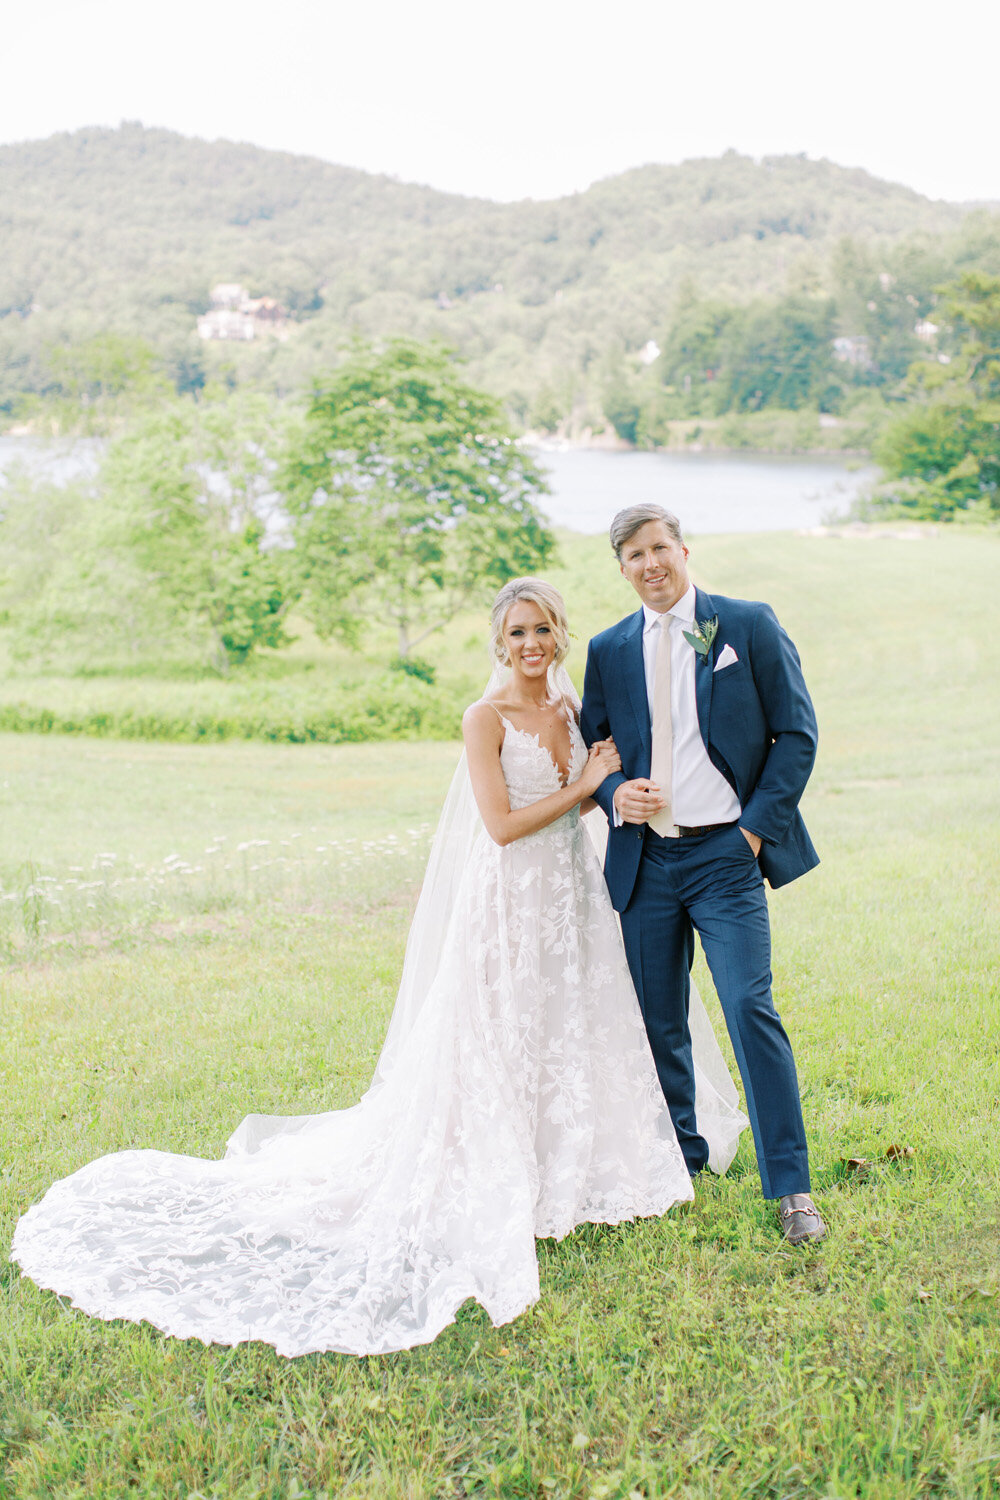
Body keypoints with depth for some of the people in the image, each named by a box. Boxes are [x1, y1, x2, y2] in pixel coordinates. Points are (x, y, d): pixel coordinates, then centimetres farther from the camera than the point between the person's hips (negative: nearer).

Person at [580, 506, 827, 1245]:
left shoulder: (749, 625, 1)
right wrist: (614, 793, -6)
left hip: (725, 854, -4)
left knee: (751, 1009, -11)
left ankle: (792, 1186, 0)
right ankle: (681, 1158, 30)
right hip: (644, 860, 4)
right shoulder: (609, 650, 10)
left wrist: (757, 827, -8)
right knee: (659, 1021, 10)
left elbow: (797, 733, 0)